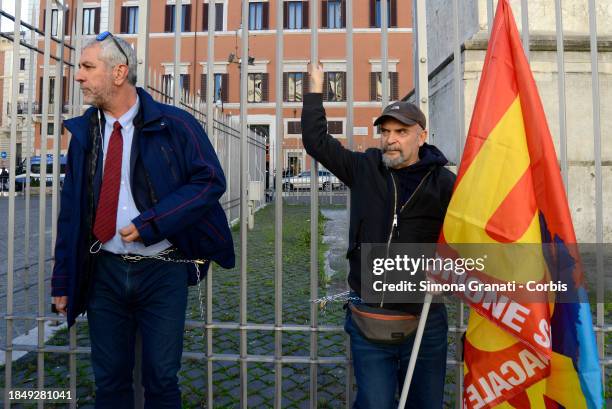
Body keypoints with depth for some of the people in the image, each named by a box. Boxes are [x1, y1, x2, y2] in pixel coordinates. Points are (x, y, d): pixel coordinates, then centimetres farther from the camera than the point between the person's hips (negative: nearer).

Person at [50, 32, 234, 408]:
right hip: (103, 272, 4)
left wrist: (150, 224, -17)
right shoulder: (84, 132, 6)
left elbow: (211, 180, -10)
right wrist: (64, 279, 8)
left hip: (162, 270, -3)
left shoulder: (174, 125, -6)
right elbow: (71, 209, 9)